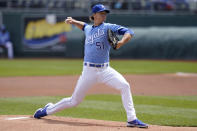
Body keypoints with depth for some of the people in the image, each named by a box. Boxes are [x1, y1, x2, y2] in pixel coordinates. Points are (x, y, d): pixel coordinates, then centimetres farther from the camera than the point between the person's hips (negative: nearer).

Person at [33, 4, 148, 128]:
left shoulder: (108, 27, 1)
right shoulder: (88, 29, 12)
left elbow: (129, 32, -11)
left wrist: (121, 42, -29)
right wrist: (73, 21, 23)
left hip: (105, 70, -1)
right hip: (89, 71, 1)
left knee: (124, 86, -23)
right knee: (74, 101, 5)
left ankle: (132, 119, -16)